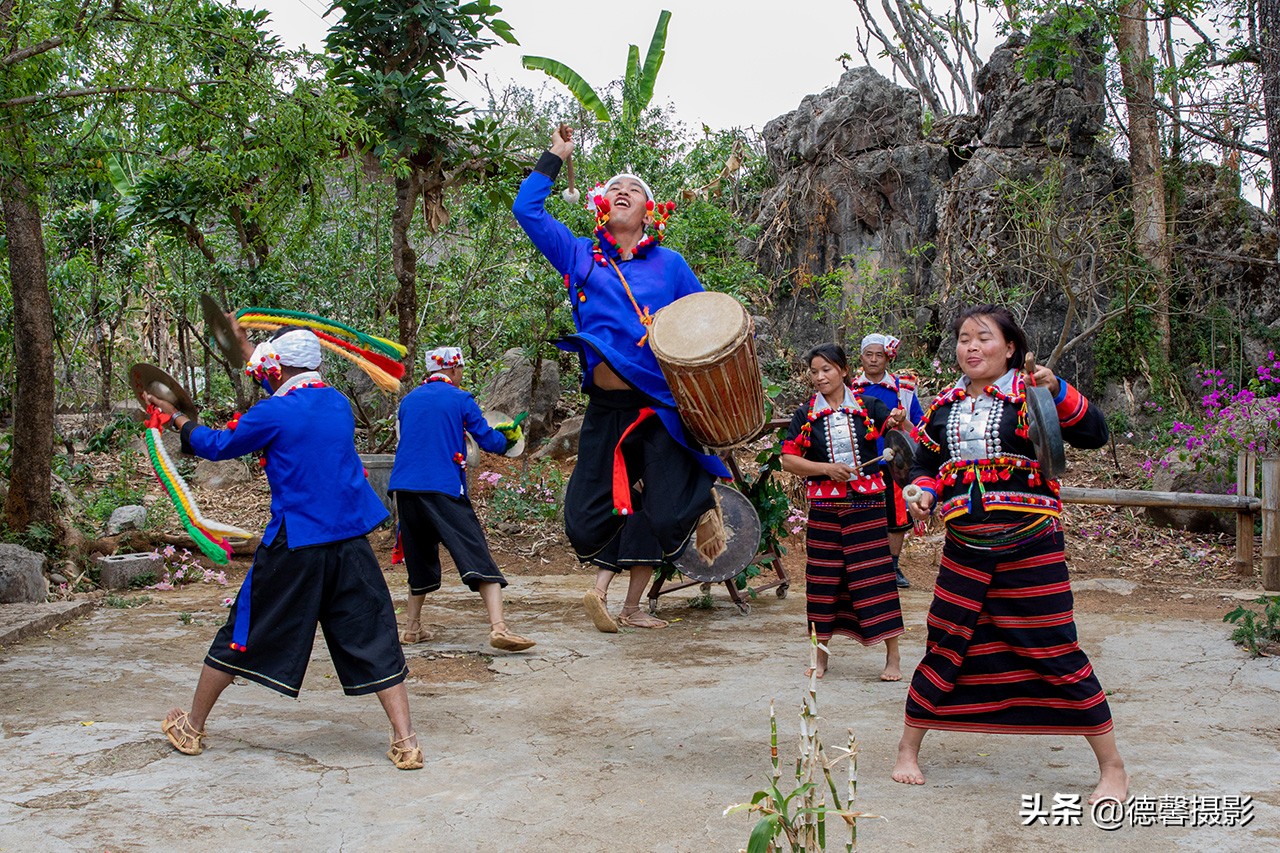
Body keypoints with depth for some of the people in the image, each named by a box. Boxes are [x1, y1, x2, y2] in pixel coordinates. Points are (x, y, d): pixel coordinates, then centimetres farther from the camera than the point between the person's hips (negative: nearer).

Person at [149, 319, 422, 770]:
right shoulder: (338, 403, 9)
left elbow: (217, 446, 5)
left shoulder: (274, 414, -9)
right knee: (373, 640, 5)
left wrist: (176, 418, 24)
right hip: (350, 544, 4)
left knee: (242, 636, 12)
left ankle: (191, 727, 28)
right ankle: (405, 741, -3)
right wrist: (246, 347, 41)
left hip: (293, 547, -3)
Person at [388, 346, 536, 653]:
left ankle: (412, 628, 22)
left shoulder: (408, 400, 16)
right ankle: (498, 626, -23)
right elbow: (489, 441, 0)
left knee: (419, 557, 20)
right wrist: (508, 437, 22)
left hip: (404, 488, 5)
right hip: (444, 488, -5)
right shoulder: (460, 399, 3)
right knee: (475, 552, -10)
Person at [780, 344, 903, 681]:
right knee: (822, 577, 5)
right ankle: (821, 654, 20)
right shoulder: (805, 415, 5)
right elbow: (788, 459, 1)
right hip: (824, 508, 2)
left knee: (876, 575, -3)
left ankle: (893, 656, 5)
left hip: (866, 504, -1)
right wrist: (826, 469, -10)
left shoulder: (868, 407, 3)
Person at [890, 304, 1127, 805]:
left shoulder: (1029, 396, -4)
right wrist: (923, 492, -2)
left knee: (1057, 652, 0)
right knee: (945, 648, 8)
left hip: (1030, 547, -3)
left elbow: (1095, 435, -14)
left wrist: (1059, 392, -28)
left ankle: (1113, 768, 14)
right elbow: (925, 462, 18)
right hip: (965, 550, 4)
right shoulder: (945, 405, 9)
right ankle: (908, 748, 26)